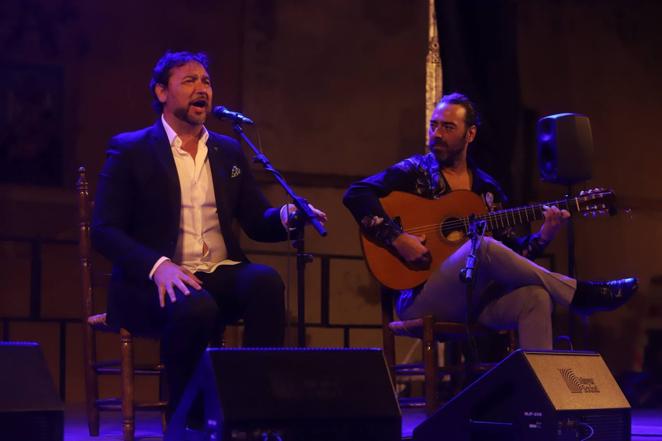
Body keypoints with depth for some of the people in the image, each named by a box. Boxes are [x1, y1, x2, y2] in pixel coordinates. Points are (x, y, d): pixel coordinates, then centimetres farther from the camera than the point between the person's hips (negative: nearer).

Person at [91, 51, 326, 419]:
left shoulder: (229, 151, 17)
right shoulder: (130, 149, 2)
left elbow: (257, 222, 16)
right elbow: (105, 230, -5)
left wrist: (287, 216, -10)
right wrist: (158, 266, -24)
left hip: (221, 276, 4)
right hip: (154, 282, -4)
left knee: (265, 280, -30)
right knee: (196, 306, -37)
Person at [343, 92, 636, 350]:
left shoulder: (488, 189, 17)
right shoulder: (416, 172, 4)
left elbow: (511, 253, 16)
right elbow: (356, 194, -10)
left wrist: (543, 236, -4)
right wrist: (397, 239, -21)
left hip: (475, 297, 4)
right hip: (421, 297, -4)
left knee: (535, 296, -26)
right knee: (482, 246, -31)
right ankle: (579, 293, -18)